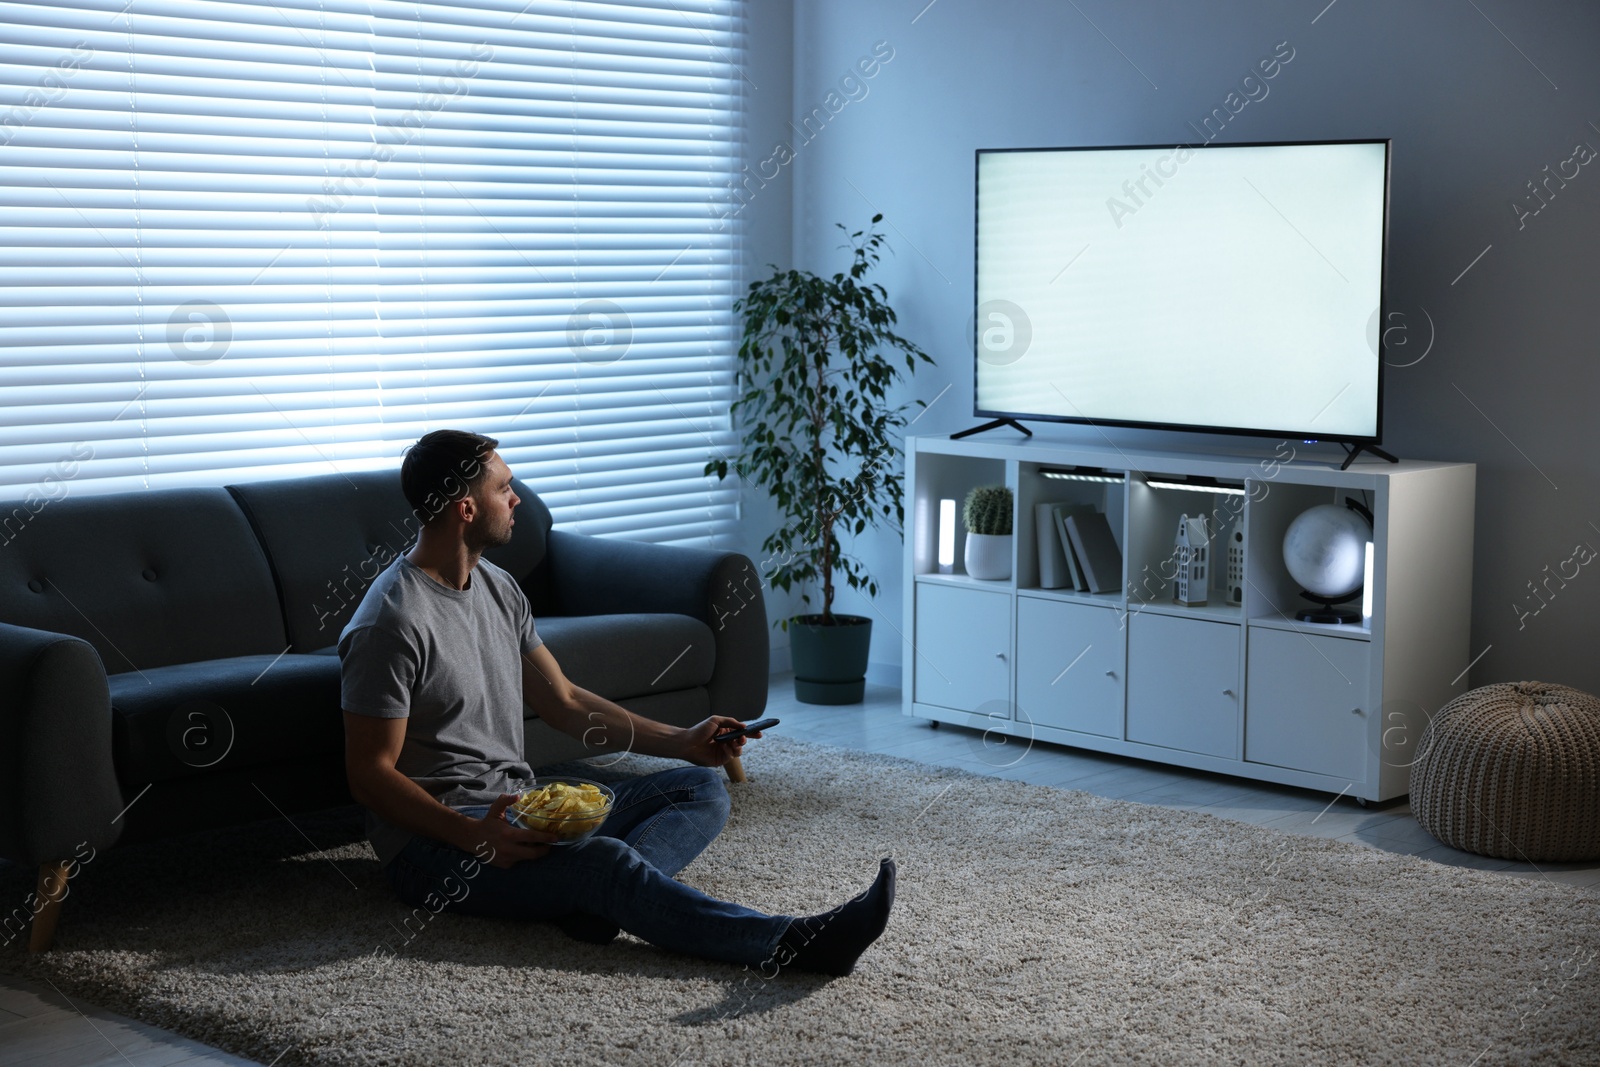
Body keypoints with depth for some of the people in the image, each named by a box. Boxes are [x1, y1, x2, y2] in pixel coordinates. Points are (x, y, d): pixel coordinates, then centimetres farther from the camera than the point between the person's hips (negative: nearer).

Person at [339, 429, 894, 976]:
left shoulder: (496, 587, 12)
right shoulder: (390, 623, -16)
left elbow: (564, 702, 18)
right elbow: (370, 775, -15)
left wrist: (680, 742, 10)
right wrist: (475, 836, -28)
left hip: (517, 811, 10)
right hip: (437, 840, -9)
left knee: (702, 788, -1)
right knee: (605, 859, -34)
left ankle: (601, 900, -32)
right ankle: (799, 943, -42)